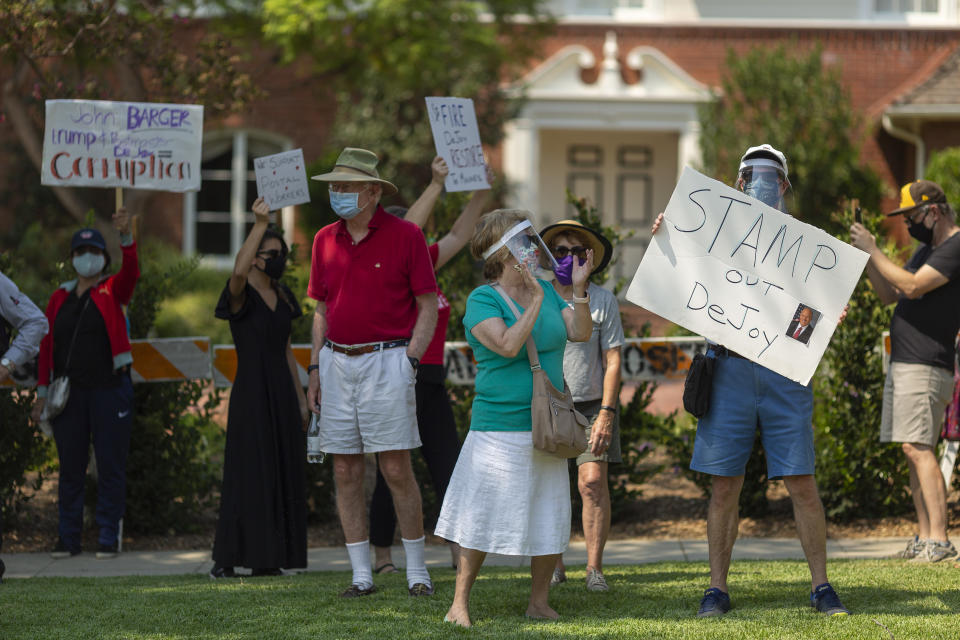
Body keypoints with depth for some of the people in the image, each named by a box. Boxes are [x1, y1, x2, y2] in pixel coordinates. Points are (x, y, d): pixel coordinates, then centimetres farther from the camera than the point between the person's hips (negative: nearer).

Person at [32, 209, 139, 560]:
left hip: (109, 389, -3)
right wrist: (42, 391, 6)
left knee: (111, 463, -1)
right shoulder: (60, 297, 11)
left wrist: (126, 236, -33)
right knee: (70, 466, 5)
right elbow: (46, 344, 11)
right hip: (69, 392, 3)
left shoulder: (112, 291, 4)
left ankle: (108, 537, 3)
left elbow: (131, 271, -17)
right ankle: (68, 537, 10)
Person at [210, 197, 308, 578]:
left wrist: (300, 399, 16)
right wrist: (260, 224, -36)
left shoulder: (283, 298, 14)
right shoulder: (241, 296, -8)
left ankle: (268, 560, 9)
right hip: (251, 395, -7)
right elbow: (239, 272, -33)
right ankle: (225, 559, -7)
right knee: (247, 476, -9)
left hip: (282, 393, 7)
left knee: (282, 476, 5)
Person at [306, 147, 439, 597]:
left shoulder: (405, 236, -3)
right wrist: (315, 370, 10)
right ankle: (361, 574, 9)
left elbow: (428, 307, -1)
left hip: (386, 362, -5)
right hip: (337, 363, 5)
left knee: (397, 468, -6)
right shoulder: (325, 240, 11)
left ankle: (417, 570, 3)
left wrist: (411, 361, -10)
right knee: (345, 471, 3)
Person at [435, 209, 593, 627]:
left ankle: (539, 601, 18)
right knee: (484, 515, -4)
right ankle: (459, 604, 4)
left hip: (547, 427, 6)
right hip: (500, 426, -6)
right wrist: (536, 302, -23)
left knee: (549, 514, 7)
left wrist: (579, 289, -10)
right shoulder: (482, 300, -8)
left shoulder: (545, 290, 10)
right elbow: (507, 345, -23)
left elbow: (579, 333, 2)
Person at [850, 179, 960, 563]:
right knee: (912, 452, 7)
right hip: (902, 364, 10)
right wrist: (866, 256, 9)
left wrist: (873, 250, -14)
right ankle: (924, 537, 7)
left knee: (918, 448, -17)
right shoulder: (927, 249, 20)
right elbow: (888, 294, 23)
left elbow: (913, 286, -22)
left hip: (925, 368, -10)